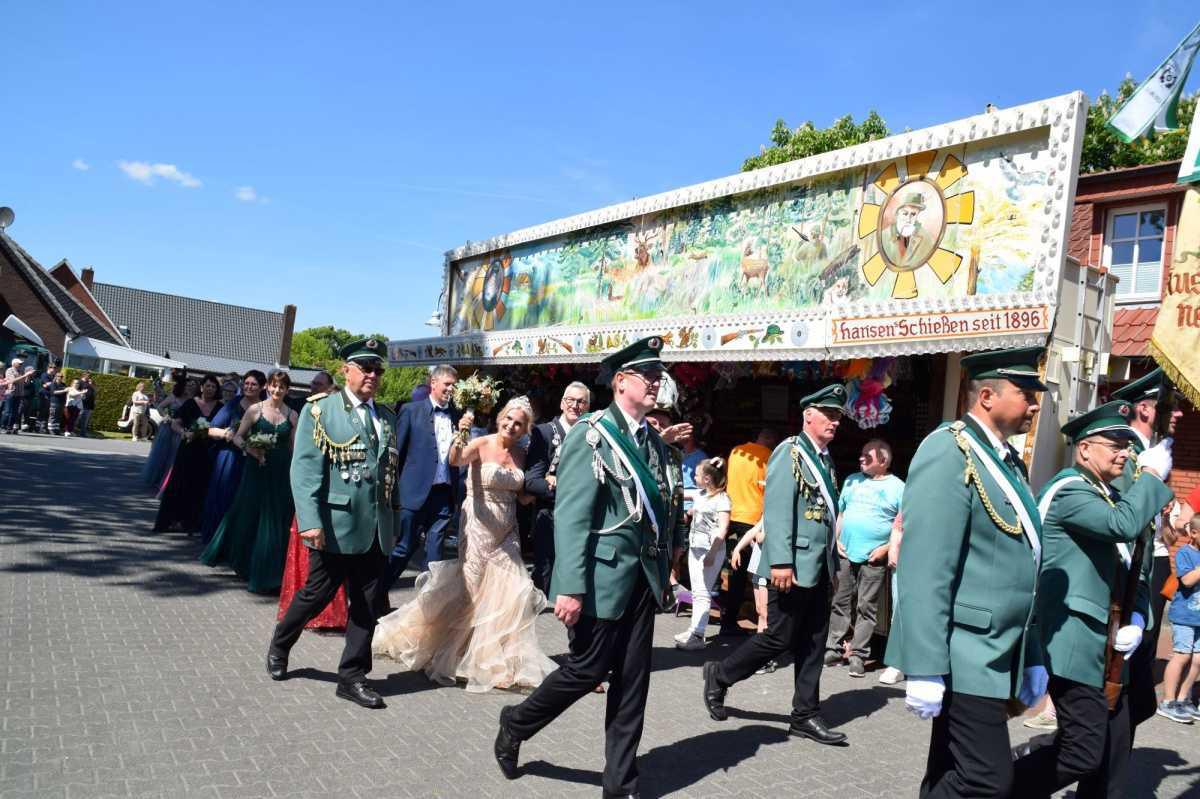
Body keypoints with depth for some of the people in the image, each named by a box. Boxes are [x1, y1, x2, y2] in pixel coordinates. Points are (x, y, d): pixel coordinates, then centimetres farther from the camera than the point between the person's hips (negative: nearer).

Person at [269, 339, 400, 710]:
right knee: (317, 594, 10)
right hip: (335, 525, -5)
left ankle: (352, 676, 20)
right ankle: (279, 645, 37)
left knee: (369, 603, 7)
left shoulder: (387, 417, 11)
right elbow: (304, 469, -11)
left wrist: (394, 520, 13)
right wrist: (310, 521, -19)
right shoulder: (320, 410, -5)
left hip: (375, 529, 5)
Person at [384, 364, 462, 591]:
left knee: (435, 550, 9)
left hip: (444, 494, 4)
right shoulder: (411, 411, 0)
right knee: (404, 547, 2)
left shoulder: (457, 415, 10)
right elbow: (397, 451, 0)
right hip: (416, 492, -4)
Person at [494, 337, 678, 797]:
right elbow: (571, 516, -17)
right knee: (587, 670, 3)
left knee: (632, 682, 8)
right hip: (605, 576, -6)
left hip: (644, 578, 7)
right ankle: (515, 725, 29)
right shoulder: (591, 435, -10)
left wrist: (663, 570, 12)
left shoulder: (654, 441, 12)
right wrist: (571, 587, -22)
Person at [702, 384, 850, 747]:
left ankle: (805, 716, 20)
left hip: (819, 567, 8)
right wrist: (780, 562, -25)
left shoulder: (825, 458, 15)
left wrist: (832, 563, 16)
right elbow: (777, 510, -19)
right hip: (795, 566, -8)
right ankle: (720, 675, 19)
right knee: (779, 639, 0)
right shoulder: (789, 452, -11)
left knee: (812, 645, 11)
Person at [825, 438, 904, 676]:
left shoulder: (897, 487, -1)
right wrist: (836, 540, 5)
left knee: (866, 608, 0)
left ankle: (858, 656, 6)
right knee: (840, 603, 6)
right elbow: (840, 513, 17)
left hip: (874, 558, -4)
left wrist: (886, 547, -11)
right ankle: (833, 649, 15)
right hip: (845, 554, 4)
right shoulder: (852, 481, 12)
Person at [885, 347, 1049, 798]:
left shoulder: (1010, 462, 15)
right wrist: (925, 670, -24)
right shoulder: (948, 453, -14)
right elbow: (923, 572, -21)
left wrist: (1032, 657, 19)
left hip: (997, 655, 9)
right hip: (965, 658, -9)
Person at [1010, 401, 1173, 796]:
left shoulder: (1110, 496, 16)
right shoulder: (1069, 490, -13)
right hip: (1076, 647, -10)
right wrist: (1151, 474, -18)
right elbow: (1123, 525, -32)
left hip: (1107, 649, 10)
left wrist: (1136, 620, 2)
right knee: (1083, 753, -9)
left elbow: (1131, 573, 19)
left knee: (1112, 757, 14)